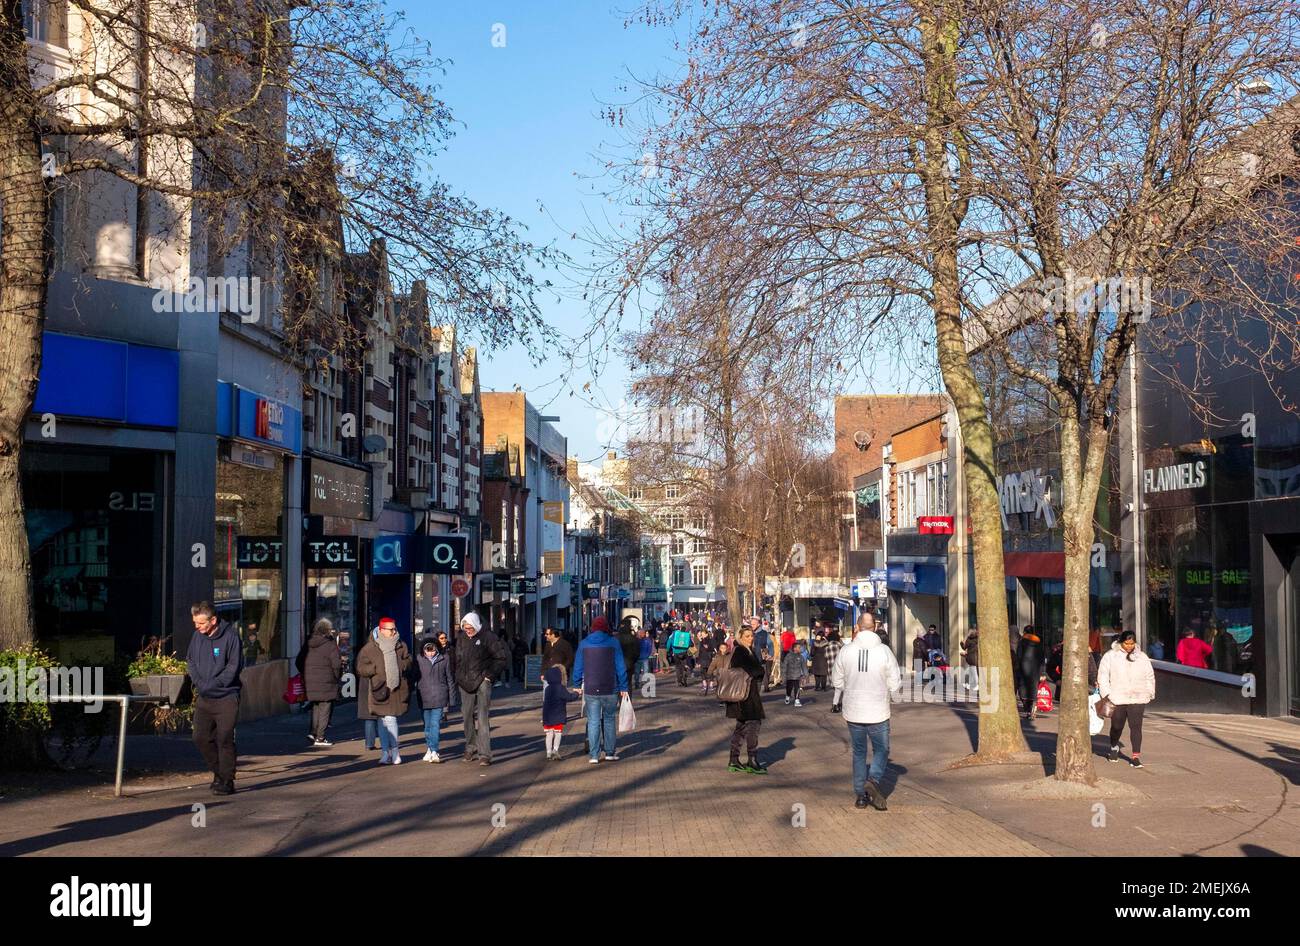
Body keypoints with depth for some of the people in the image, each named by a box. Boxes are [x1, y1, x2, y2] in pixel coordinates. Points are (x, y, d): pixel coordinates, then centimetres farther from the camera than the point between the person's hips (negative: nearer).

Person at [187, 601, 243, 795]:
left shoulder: (230, 636, -12)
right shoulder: (197, 636, 4)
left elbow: (234, 666, -13)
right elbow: (190, 661, 13)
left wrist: (211, 684, -15)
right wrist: (199, 682, -4)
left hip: (226, 697, -6)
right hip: (203, 698, 6)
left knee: (225, 740, -4)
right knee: (201, 738, 7)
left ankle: (227, 781, 4)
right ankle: (219, 773, 24)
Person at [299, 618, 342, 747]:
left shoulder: (308, 644, 8)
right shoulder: (330, 644, -11)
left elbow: (299, 661, 12)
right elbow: (337, 664, -15)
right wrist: (337, 677, 1)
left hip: (310, 682, 6)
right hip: (325, 683, -6)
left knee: (315, 707, 20)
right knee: (325, 709, 2)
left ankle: (313, 732, 9)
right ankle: (320, 738, 3)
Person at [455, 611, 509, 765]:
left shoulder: (487, 637, -8)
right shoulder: (461, 638, 8)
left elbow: (503, 657, -7)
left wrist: (490, 674, -9)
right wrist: (458, 679, 10)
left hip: (482, 682, -5)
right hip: (465, 683, 5)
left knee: (483, 718, -10)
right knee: (468, 717, 10)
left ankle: (484, 754, -10)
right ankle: (470, 749, 24)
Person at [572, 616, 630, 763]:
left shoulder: (584, 644, 1)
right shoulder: (613, 643, -3)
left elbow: (578, 667, 4)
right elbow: (620, 667, -2)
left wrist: (577, 685, 14)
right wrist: (623, 687, 3)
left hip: (590, 690, 1)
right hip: (610, 690, 0)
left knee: (593, 722, 5)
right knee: (609, 720, 13)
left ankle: (594, 755, 3)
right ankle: (610, 753, 14)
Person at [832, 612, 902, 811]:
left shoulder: (846, 651, -6)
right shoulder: (884, 651, -11)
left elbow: (836, 681, 3)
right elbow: (895, 685, -7)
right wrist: (898, 679, 15)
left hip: (853, 712, 2)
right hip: (878, 712, -2)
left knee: (859, 752, 15)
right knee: (881, 750, 13)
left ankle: (860, 794, 15)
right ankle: (873, 780, -11)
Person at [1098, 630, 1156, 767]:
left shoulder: (1142, 657, 11)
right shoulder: (1110, 656, 2)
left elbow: (1150, 677, 17)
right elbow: (1103, 675, 1)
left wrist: (1149, 694, 11)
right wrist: (1106, 693, -7)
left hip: (1137, 699, 1)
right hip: (1117, 698, -1)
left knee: (1136, 726, -8)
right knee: (1117, 726, 10)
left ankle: (1136, 756, -6)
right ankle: (1114, 748, 37)